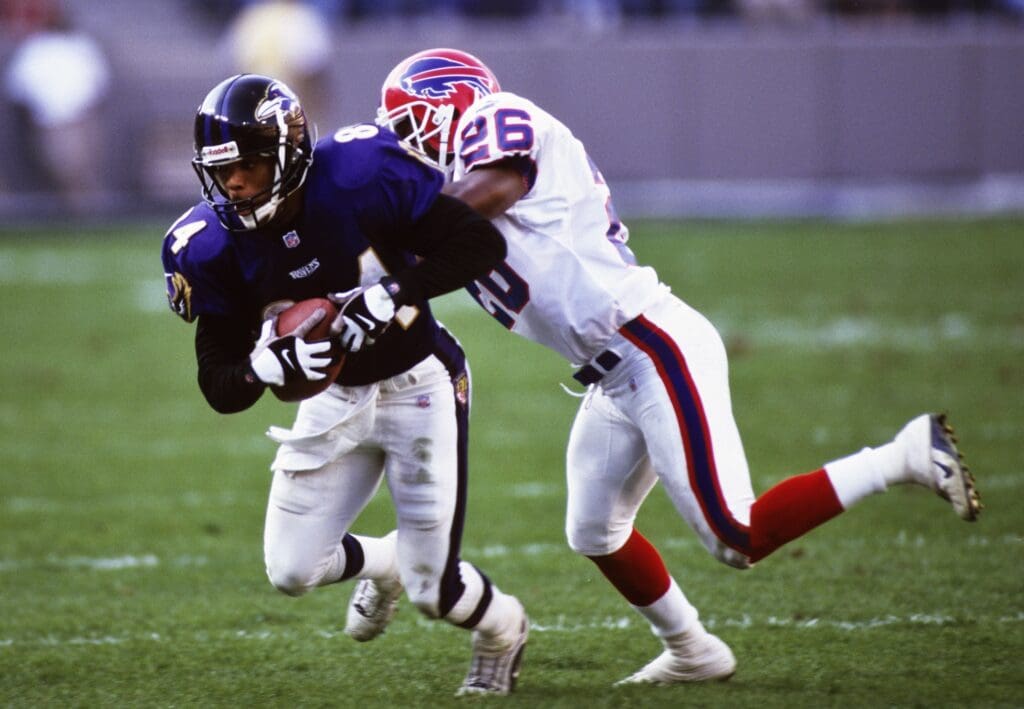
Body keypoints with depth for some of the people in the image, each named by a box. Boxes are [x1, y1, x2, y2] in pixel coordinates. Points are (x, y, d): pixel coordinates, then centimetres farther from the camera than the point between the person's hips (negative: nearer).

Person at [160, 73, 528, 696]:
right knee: (292, 570, 4)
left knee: (432, 591, -2)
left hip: (417, 383, -5)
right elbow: (222, 390, -11)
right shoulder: (213, 248, -16)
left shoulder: (357, 177, -28)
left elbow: (483, 245, -23)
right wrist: (266, 365, -34)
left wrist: (391, 295, -35)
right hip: (336, 395, 5)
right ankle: (385, 561, 39)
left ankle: (504, 631, 34)